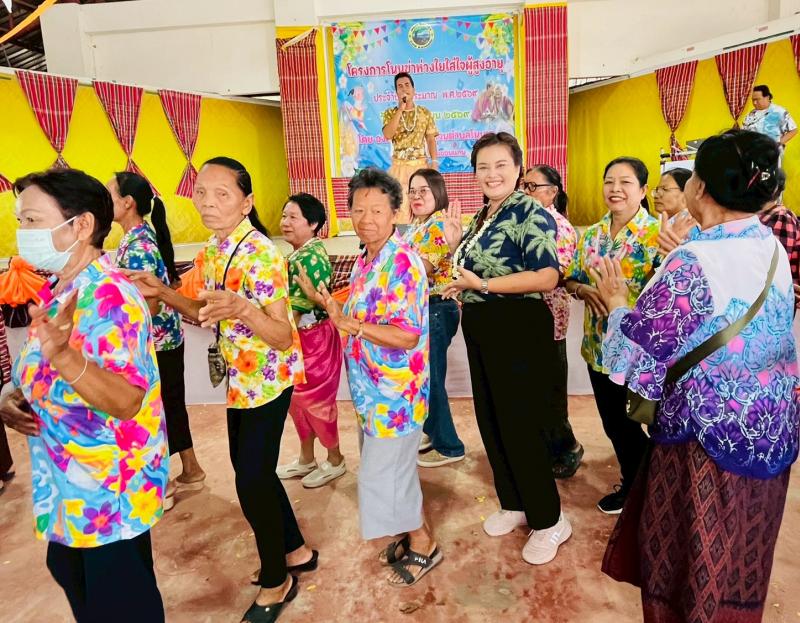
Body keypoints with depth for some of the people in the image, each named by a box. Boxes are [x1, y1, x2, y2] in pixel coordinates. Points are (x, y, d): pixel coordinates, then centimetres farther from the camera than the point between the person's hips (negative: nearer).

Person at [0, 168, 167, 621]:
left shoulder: (109, 297, -25)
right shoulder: (57, 291, 4)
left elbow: (127, 402, -32)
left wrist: (62, 355, -45)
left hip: (111, 487, -9)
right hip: (70, 481, 9)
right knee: (71, 576, 28)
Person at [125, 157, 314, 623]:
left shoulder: (261, 254, -22)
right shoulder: (212, 250, 4)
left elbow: (283, 336, -25)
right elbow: (211, 317, 12)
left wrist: (241, 307, -42)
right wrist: (162, 292, 0)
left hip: (268, 379, -9)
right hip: (240, 377, 9)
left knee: (251, 480, 0)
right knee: (252, 471, 17)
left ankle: (276, 583, 23)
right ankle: (296, 551, 37)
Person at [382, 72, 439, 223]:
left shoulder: (425, 113, 7)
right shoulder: (390, 113, 4)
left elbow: (431, 139, 5)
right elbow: (387, 135, -13)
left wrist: (434, 162, -7)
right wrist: (400, 109, -13)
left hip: (421, 164, 1)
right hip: (399, 166, -1)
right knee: (399, 203, -2)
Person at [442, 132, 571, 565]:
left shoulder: (531, 213, -13)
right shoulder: (481, 217, 13)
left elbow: (547, 277, -24)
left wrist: (482, 285, -23)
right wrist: (455, 244, 6)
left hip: (520, 330, -9)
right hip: (481, 331, 9)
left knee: (521, 427, -1)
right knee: (490, 421, 15)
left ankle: (549, 520, 19)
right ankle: (514, 504, 34)